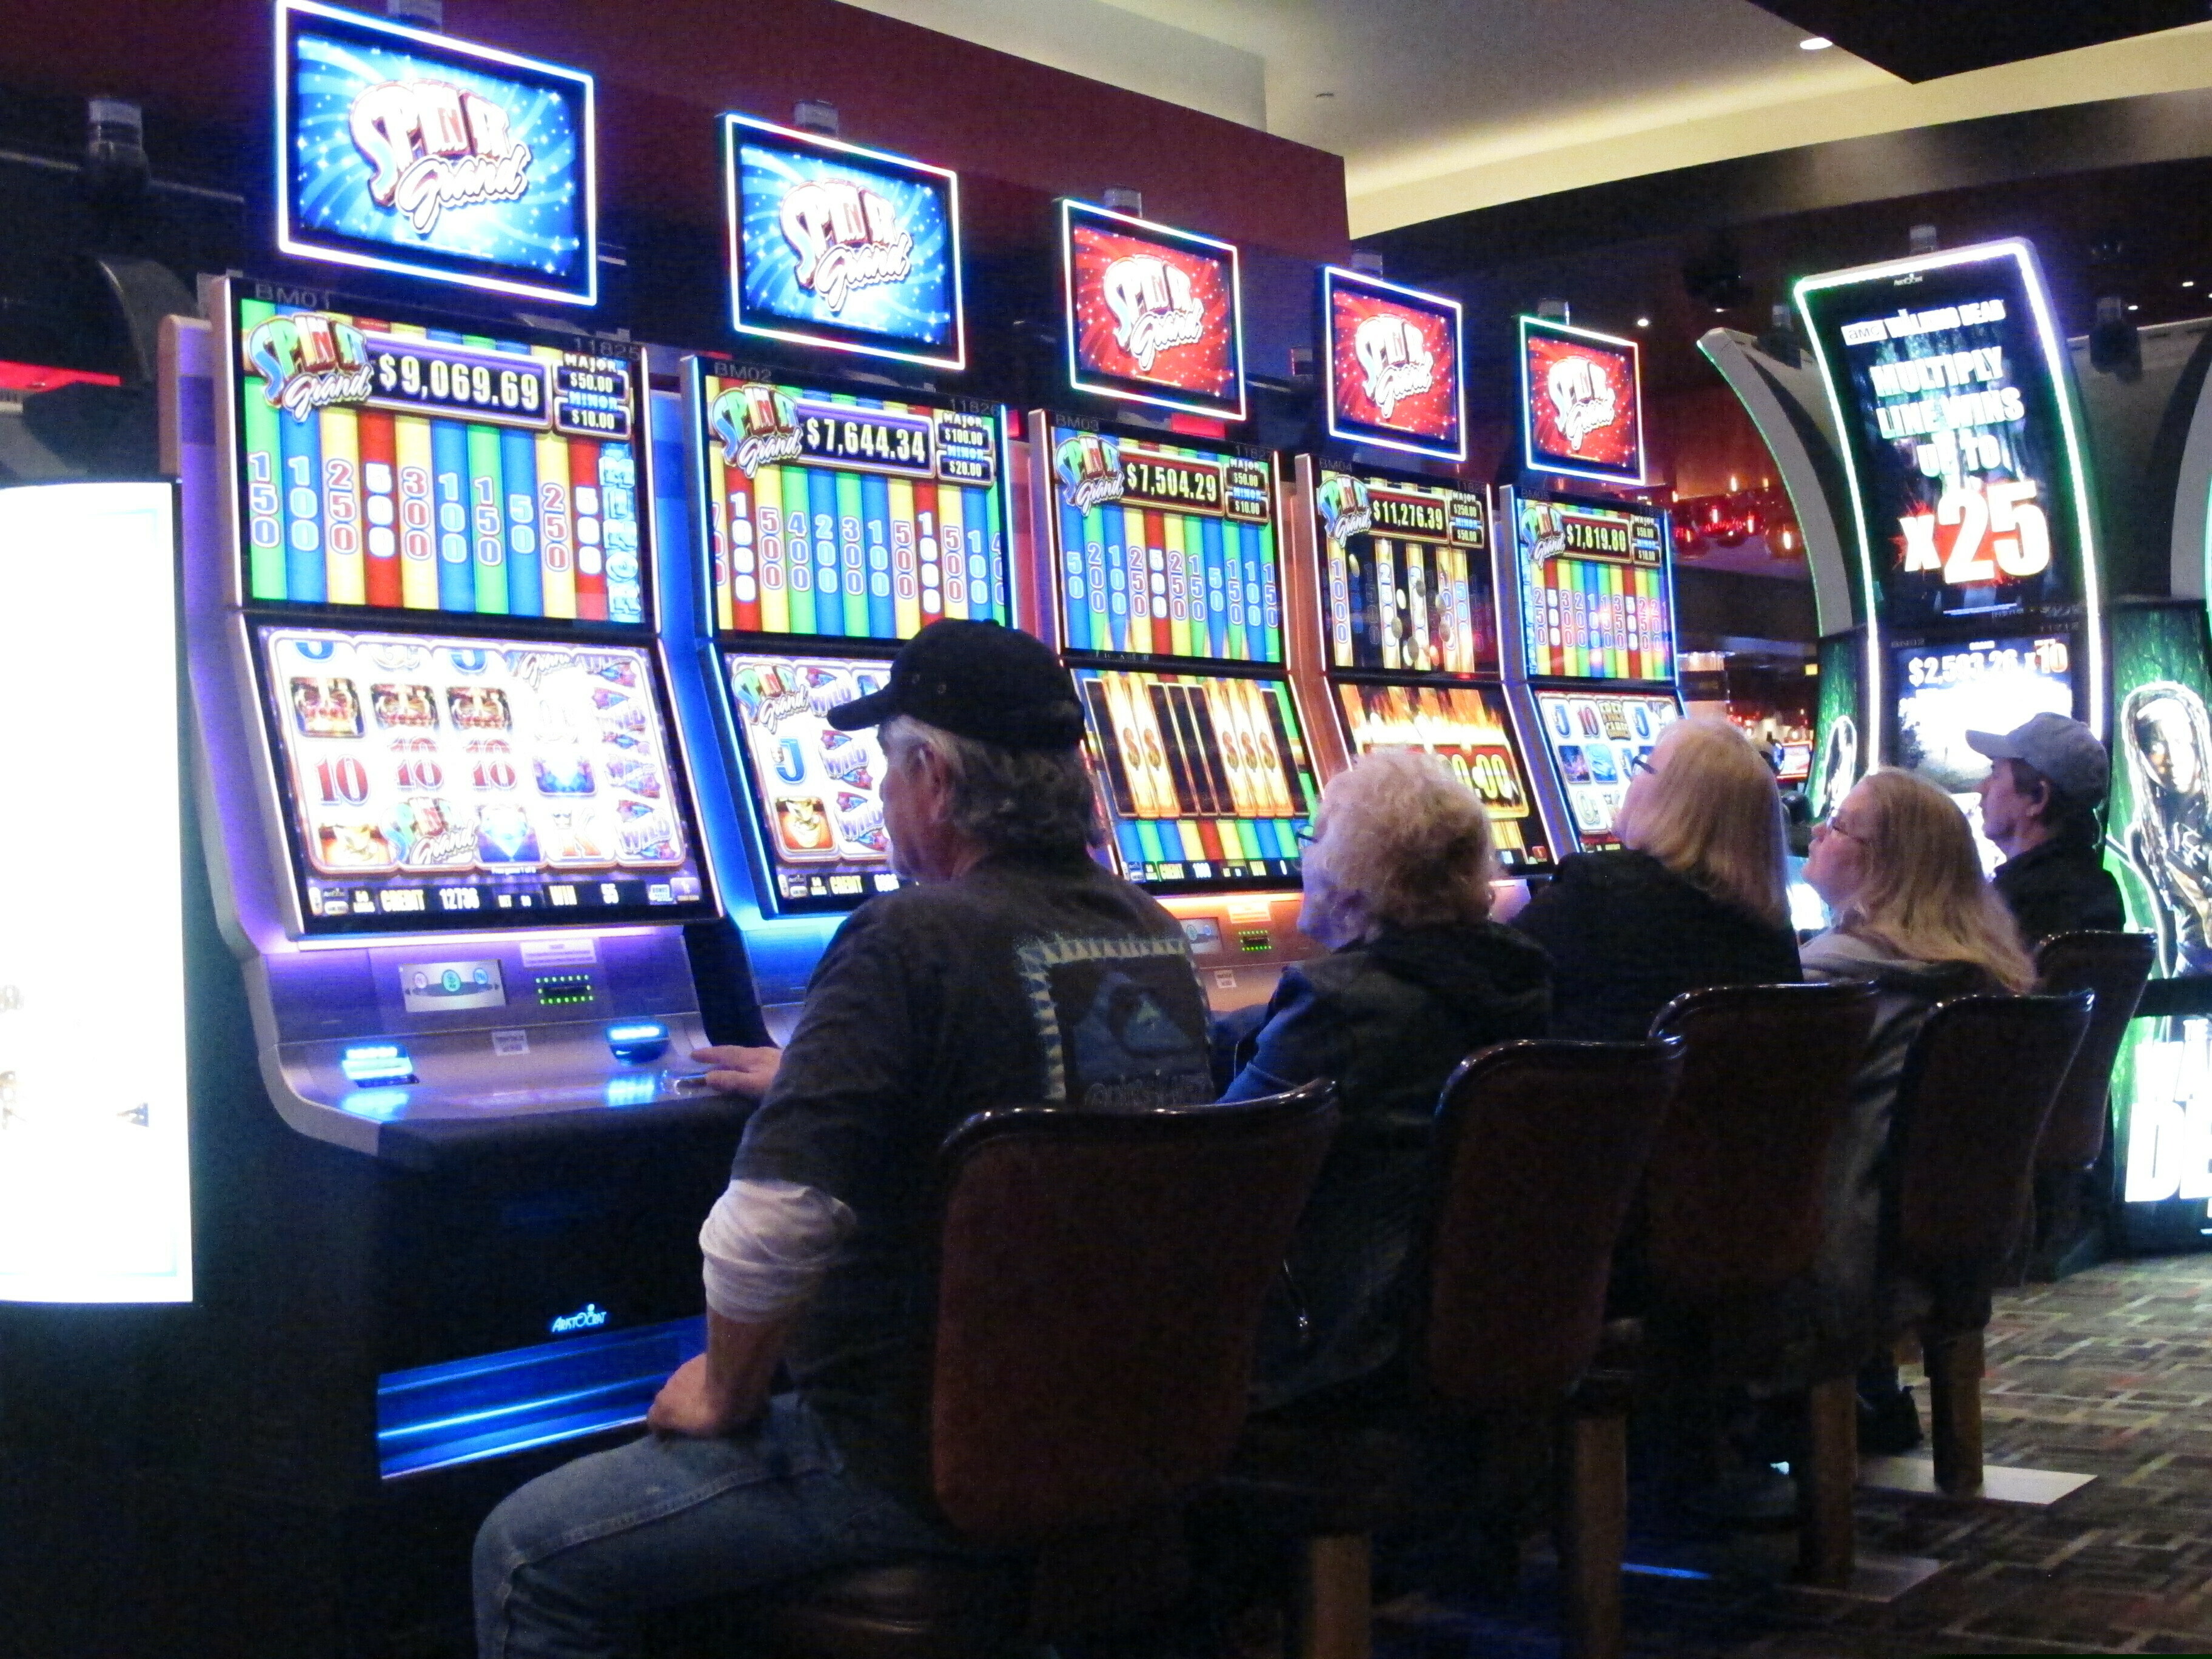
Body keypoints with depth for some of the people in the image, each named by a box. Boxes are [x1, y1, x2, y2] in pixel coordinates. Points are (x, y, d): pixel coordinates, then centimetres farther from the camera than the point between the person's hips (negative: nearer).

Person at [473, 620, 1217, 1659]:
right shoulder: (1154, 938, 3)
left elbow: (771, 1224, -26)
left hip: (924, 1463, -9)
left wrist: (727, 1394, -7)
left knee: (529, 1561, 5)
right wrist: (822, 1068, 26)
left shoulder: (914, 940, -21)